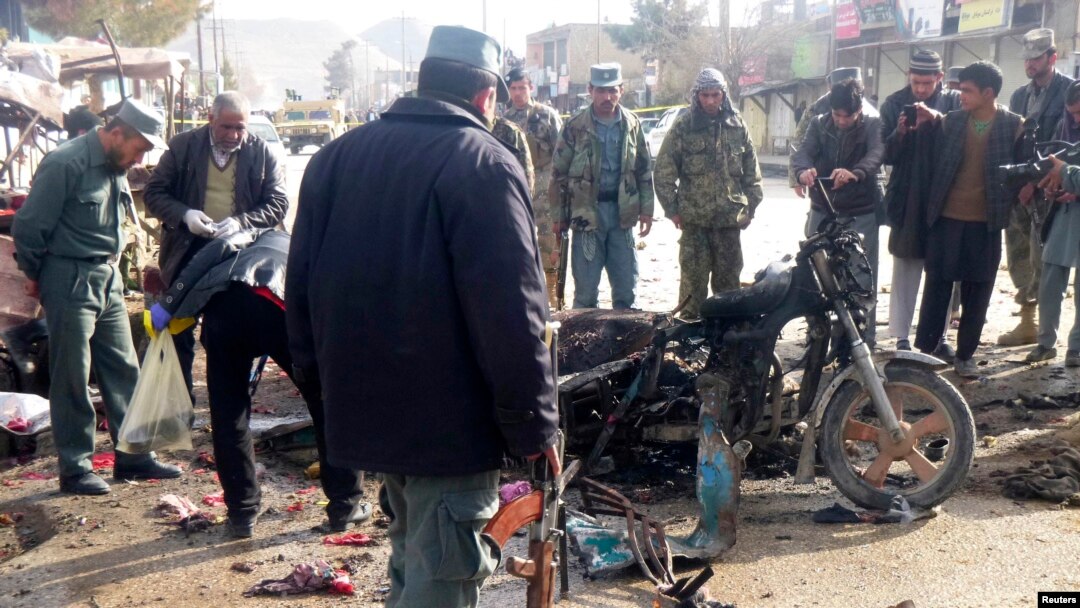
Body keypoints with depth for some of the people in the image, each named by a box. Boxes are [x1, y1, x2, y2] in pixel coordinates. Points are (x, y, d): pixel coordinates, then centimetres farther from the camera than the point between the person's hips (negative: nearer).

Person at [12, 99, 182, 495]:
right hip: (70, 282, -8)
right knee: (72, 380, 0)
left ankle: (132, 456, 19)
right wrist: (35, 276, -2)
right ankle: (75, 469, 10)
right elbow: (28, 226, -14)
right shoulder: (65, 164, -17)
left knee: (123, 371, 10)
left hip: (108, 280, 8)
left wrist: (110, 267, 12)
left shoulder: (115, 168, 9)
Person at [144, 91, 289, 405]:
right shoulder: (183, 146, 0)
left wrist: (241, 222, -19)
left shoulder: (262, 153, -2)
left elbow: (278, 203, -2)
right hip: (187, 251, 1)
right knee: (179, 331, 8)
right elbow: (154, 193, 2)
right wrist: (184, 214, -17)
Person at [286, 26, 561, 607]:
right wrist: (535, 425, -12)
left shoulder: (336, 156, 9)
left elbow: (301, 286, 13)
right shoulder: (482, 163, -14)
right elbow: (512, 314, -19)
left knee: (411, 556, 26)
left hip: (362, 406, 8)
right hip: (449, 419, -7)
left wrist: (320, 377, 22)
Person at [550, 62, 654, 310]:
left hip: (622, 212, 3)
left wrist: (646, 209, 7)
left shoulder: (632, 124, 5)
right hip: (587, 212, -3)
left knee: (626, 285, 9)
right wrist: (558, 215, -3)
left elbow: (644, 170, 12)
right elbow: (558, 173, -2)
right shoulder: (575, 126, -6)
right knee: (586, 288, 2)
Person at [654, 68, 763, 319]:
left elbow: (751, 170, 14)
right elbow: (663, 171, 0)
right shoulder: (683, 127, 0)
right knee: (693, 280, -3)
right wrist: (672, 209, -4)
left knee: (729, 280, 11)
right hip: (694, 219, -3)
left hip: (730, 219, 3)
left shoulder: (737, 126, 8)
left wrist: (751, 206, 9)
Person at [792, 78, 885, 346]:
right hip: (822, 211, 3)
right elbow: (803, 151, -12)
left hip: (862, 214, -2)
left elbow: (876, 153, -23)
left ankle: (865, 334, 10)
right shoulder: (819, 124, 5)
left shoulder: (873, 125, -3)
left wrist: (855, 172, -45)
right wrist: (803, 170, -37)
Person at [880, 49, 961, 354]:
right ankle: (901, 337, 10)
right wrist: (900, 132, -17)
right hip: (907, 200, 0)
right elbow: (886, 154, 2)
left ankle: (937, 335, 13)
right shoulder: (894, 103, 5)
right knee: (905, 271, 4)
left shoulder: (953, 101, 4)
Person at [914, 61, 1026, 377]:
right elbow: (936, 161, 7)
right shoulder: (951, 120, 2)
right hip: (946, 218, 1)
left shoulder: (1014, 126, -3)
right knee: (936, 287, 5)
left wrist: (1006, 206, -5)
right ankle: (924, 350, 12)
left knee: (977, 293, 7)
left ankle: (965, 355, 18)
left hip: (985, 223, -1)